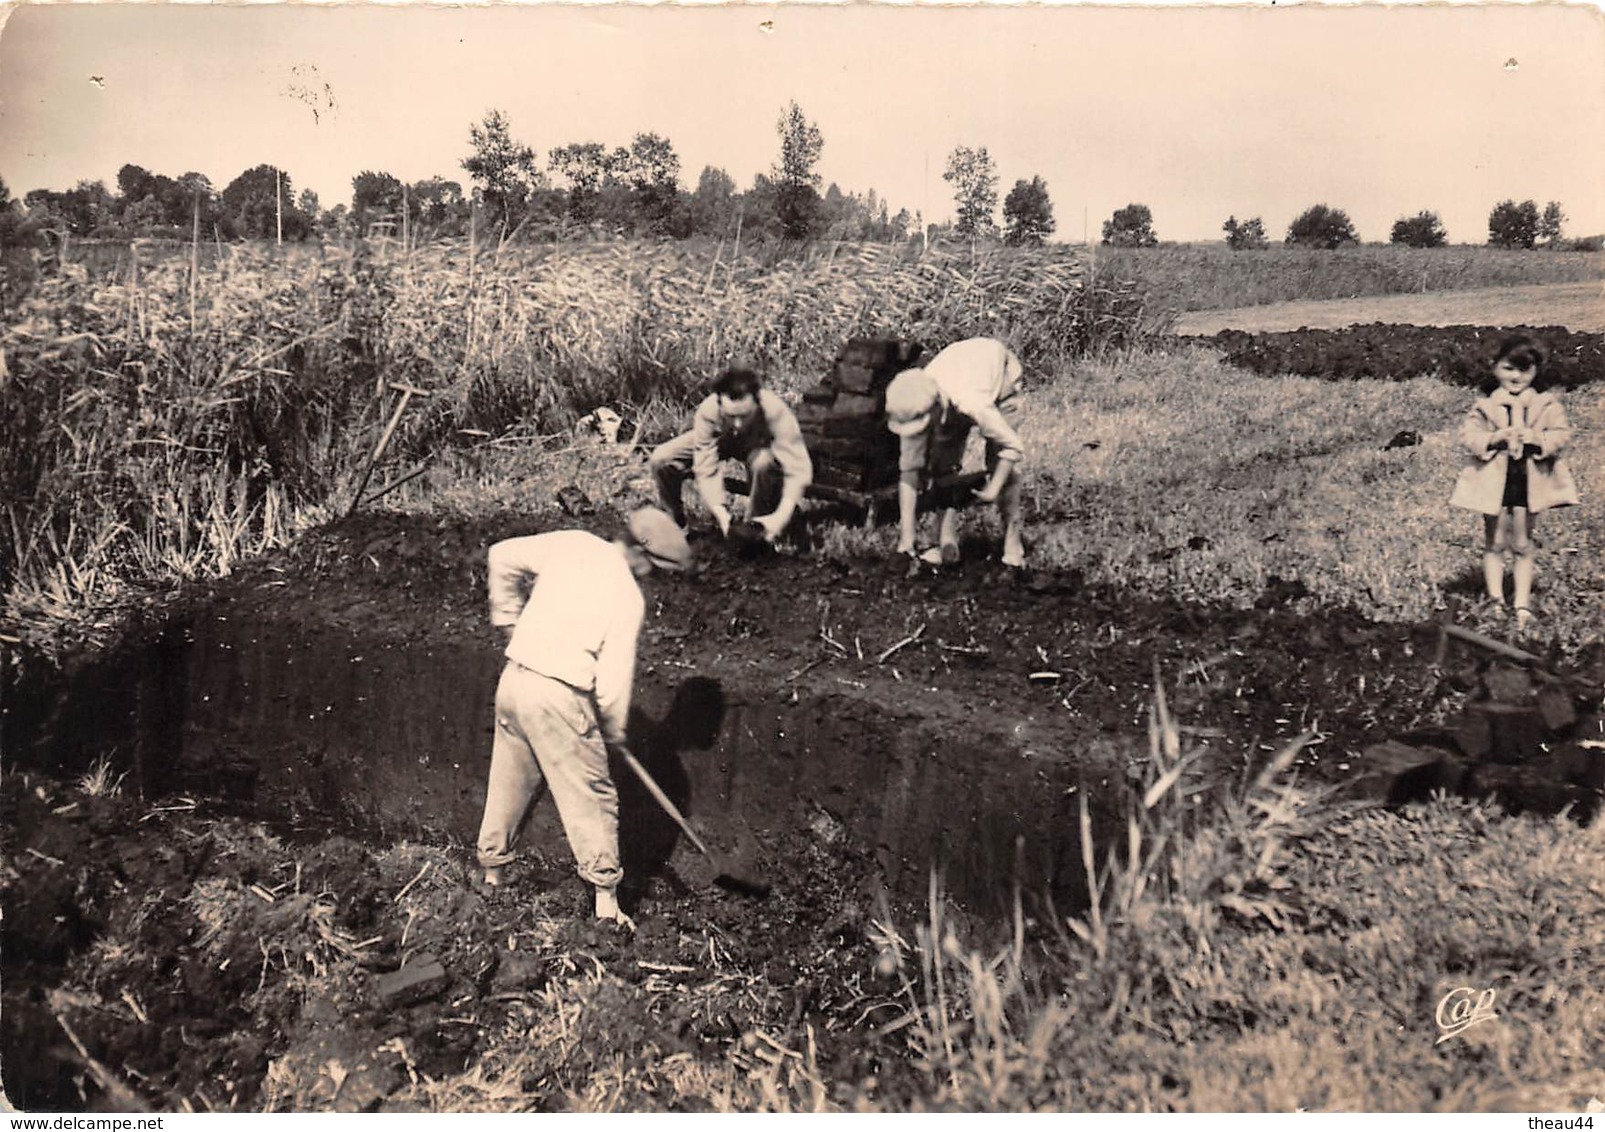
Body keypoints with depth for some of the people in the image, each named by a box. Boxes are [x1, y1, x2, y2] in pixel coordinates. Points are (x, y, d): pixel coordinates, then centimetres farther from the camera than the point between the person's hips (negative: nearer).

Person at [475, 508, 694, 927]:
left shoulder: (574, 543, 3)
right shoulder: (629, 598, -10)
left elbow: (503, 555, 10)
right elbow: (613, 680, -11)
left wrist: (510, 619, 20)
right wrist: (614, 732, 7)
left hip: (513, 679, 6)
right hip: (559, 697, -6)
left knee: (508, 785, 21)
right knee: (592, 797, 6)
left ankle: (491, 875, 34)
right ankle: (606, 901, 10)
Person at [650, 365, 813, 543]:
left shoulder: (776, 412, -40)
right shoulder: (707, 412, -36)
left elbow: (799, 469, -43)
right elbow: (705, 470, -33)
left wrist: (781, 516, -54)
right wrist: (720, 513, -46)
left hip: (758, 444, -2)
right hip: (719, 440, 2)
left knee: (763, 463, -39)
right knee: (661, 460, -19)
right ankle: (675, 521, 7)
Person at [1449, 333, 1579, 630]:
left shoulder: (1546, 405, 1)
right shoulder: (1485, 406, -1)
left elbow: (1561, 434, -5)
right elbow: (1468, 434, -6)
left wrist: (1535, 437, -21)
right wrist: (1495, 437, -21)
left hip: (1528, 480, 0)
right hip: (1494, 480, 0)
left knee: (1522, 546, 8)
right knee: (1495, 543, 7)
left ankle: (1522, 605, 14)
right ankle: (1496, 601, 14)